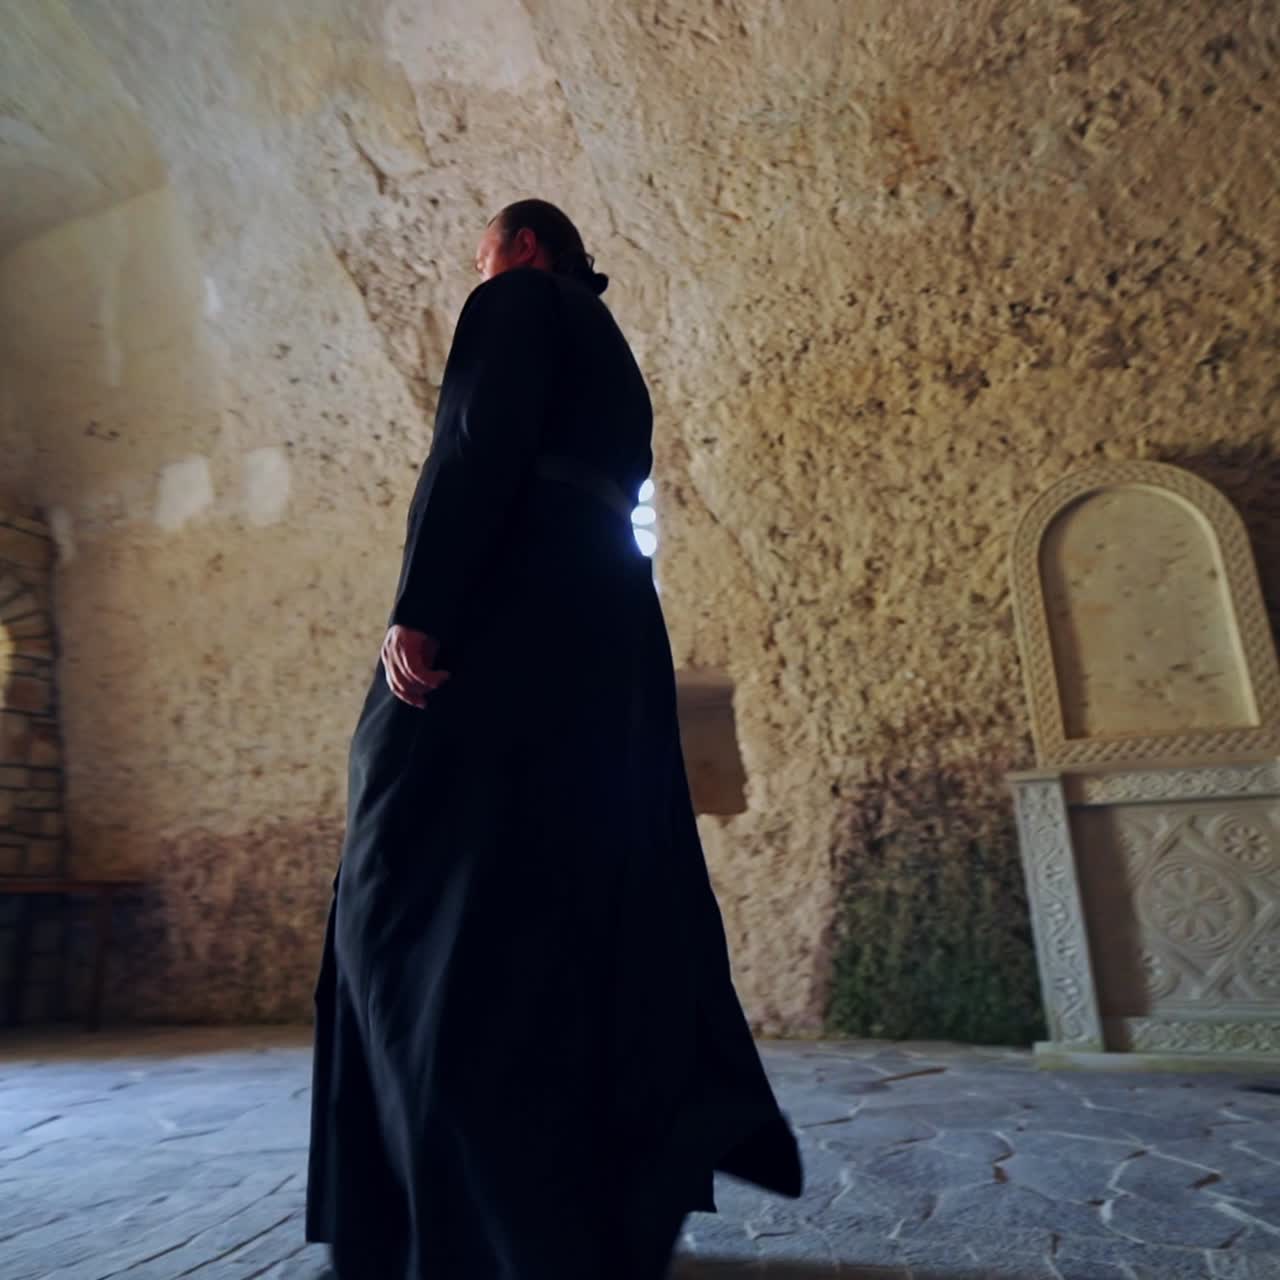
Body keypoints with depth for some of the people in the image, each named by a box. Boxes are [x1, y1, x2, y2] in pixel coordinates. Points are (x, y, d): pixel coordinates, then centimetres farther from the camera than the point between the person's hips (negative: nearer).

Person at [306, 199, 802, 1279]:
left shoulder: (518, 302, 7)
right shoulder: (609, 350, 31)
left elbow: (481, 450, -12)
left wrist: (418, 612, -19)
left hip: (515, 613, -9)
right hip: (607, 629, 9)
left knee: (440, 899, -7)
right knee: (594, 899, 8)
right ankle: (626, 1189, 17)